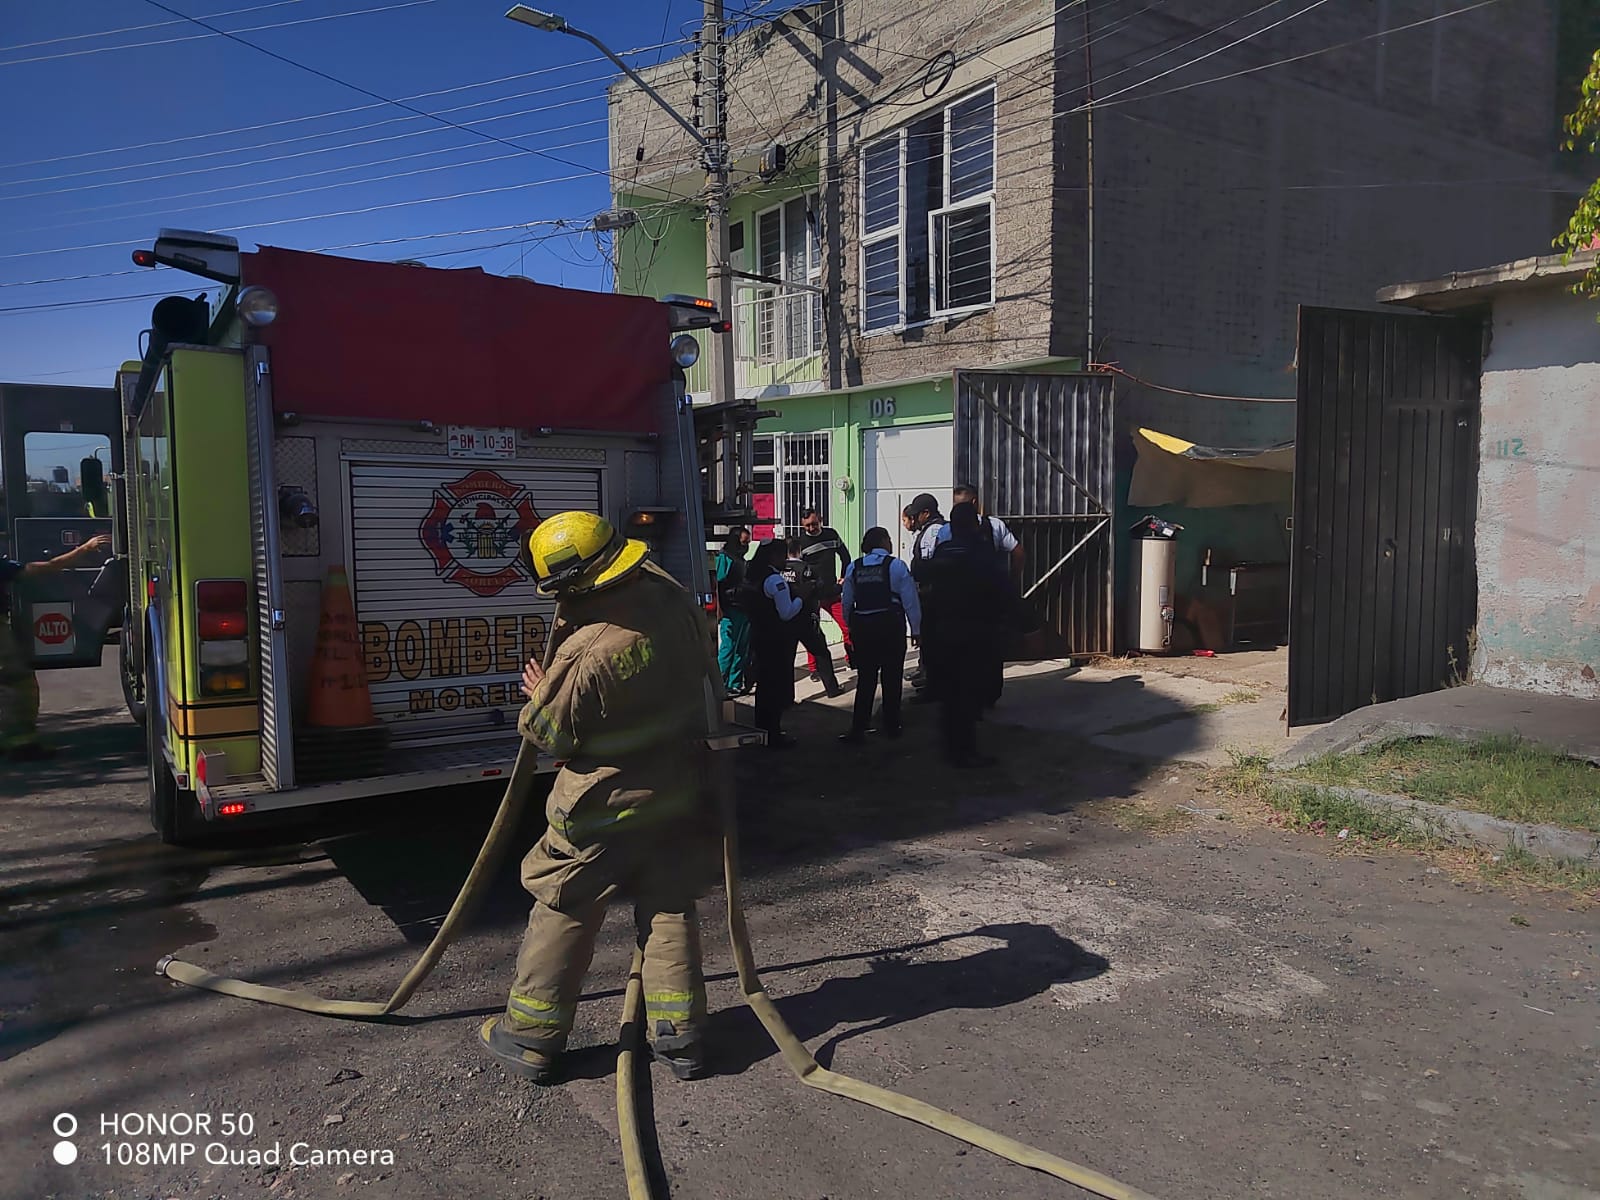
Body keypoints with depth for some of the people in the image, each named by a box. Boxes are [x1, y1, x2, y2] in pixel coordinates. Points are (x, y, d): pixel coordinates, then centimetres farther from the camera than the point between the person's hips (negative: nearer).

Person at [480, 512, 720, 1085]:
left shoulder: (585, 655, -29)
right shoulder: (672, 597, -9)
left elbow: (551, 733, -14)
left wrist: (539, 695, 7)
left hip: (606, 807, -6)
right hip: (681, 794, 6)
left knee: (564, 912, 12)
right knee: (669, 909, 16)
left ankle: (531, 1036, 25)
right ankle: (680, 1035, 22)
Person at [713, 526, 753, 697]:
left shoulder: (740, 559, 20)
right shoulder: (723, 557, -7)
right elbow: (718, 584, -13)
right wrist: (720, 610, -19)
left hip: (743, 610, 8)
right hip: (730, 611, -8)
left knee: (742, 650, 7)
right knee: (728, 649, -5)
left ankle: (736, 684, 14)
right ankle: (722, 687, 1)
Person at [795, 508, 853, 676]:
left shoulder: (831, 533, 5)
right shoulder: (800, 541, -7)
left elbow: (844, 555, 19)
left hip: (832, 592, 3)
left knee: (849, 627, 1)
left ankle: (851, 660, 21)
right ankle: (814, 668, 14)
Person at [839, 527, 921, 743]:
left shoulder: (854, 568, 4)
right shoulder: (896, 566, -6)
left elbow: (847, 602, 6)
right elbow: (910, 600, -6)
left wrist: (852, 627, 17)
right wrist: (916, 629, 3)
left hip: (862, 626, 3)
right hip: (890, 625, -3)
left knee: (865, 679, 6)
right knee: (891, 678, 8)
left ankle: (858, 729, 3)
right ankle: (891, 727, 16)